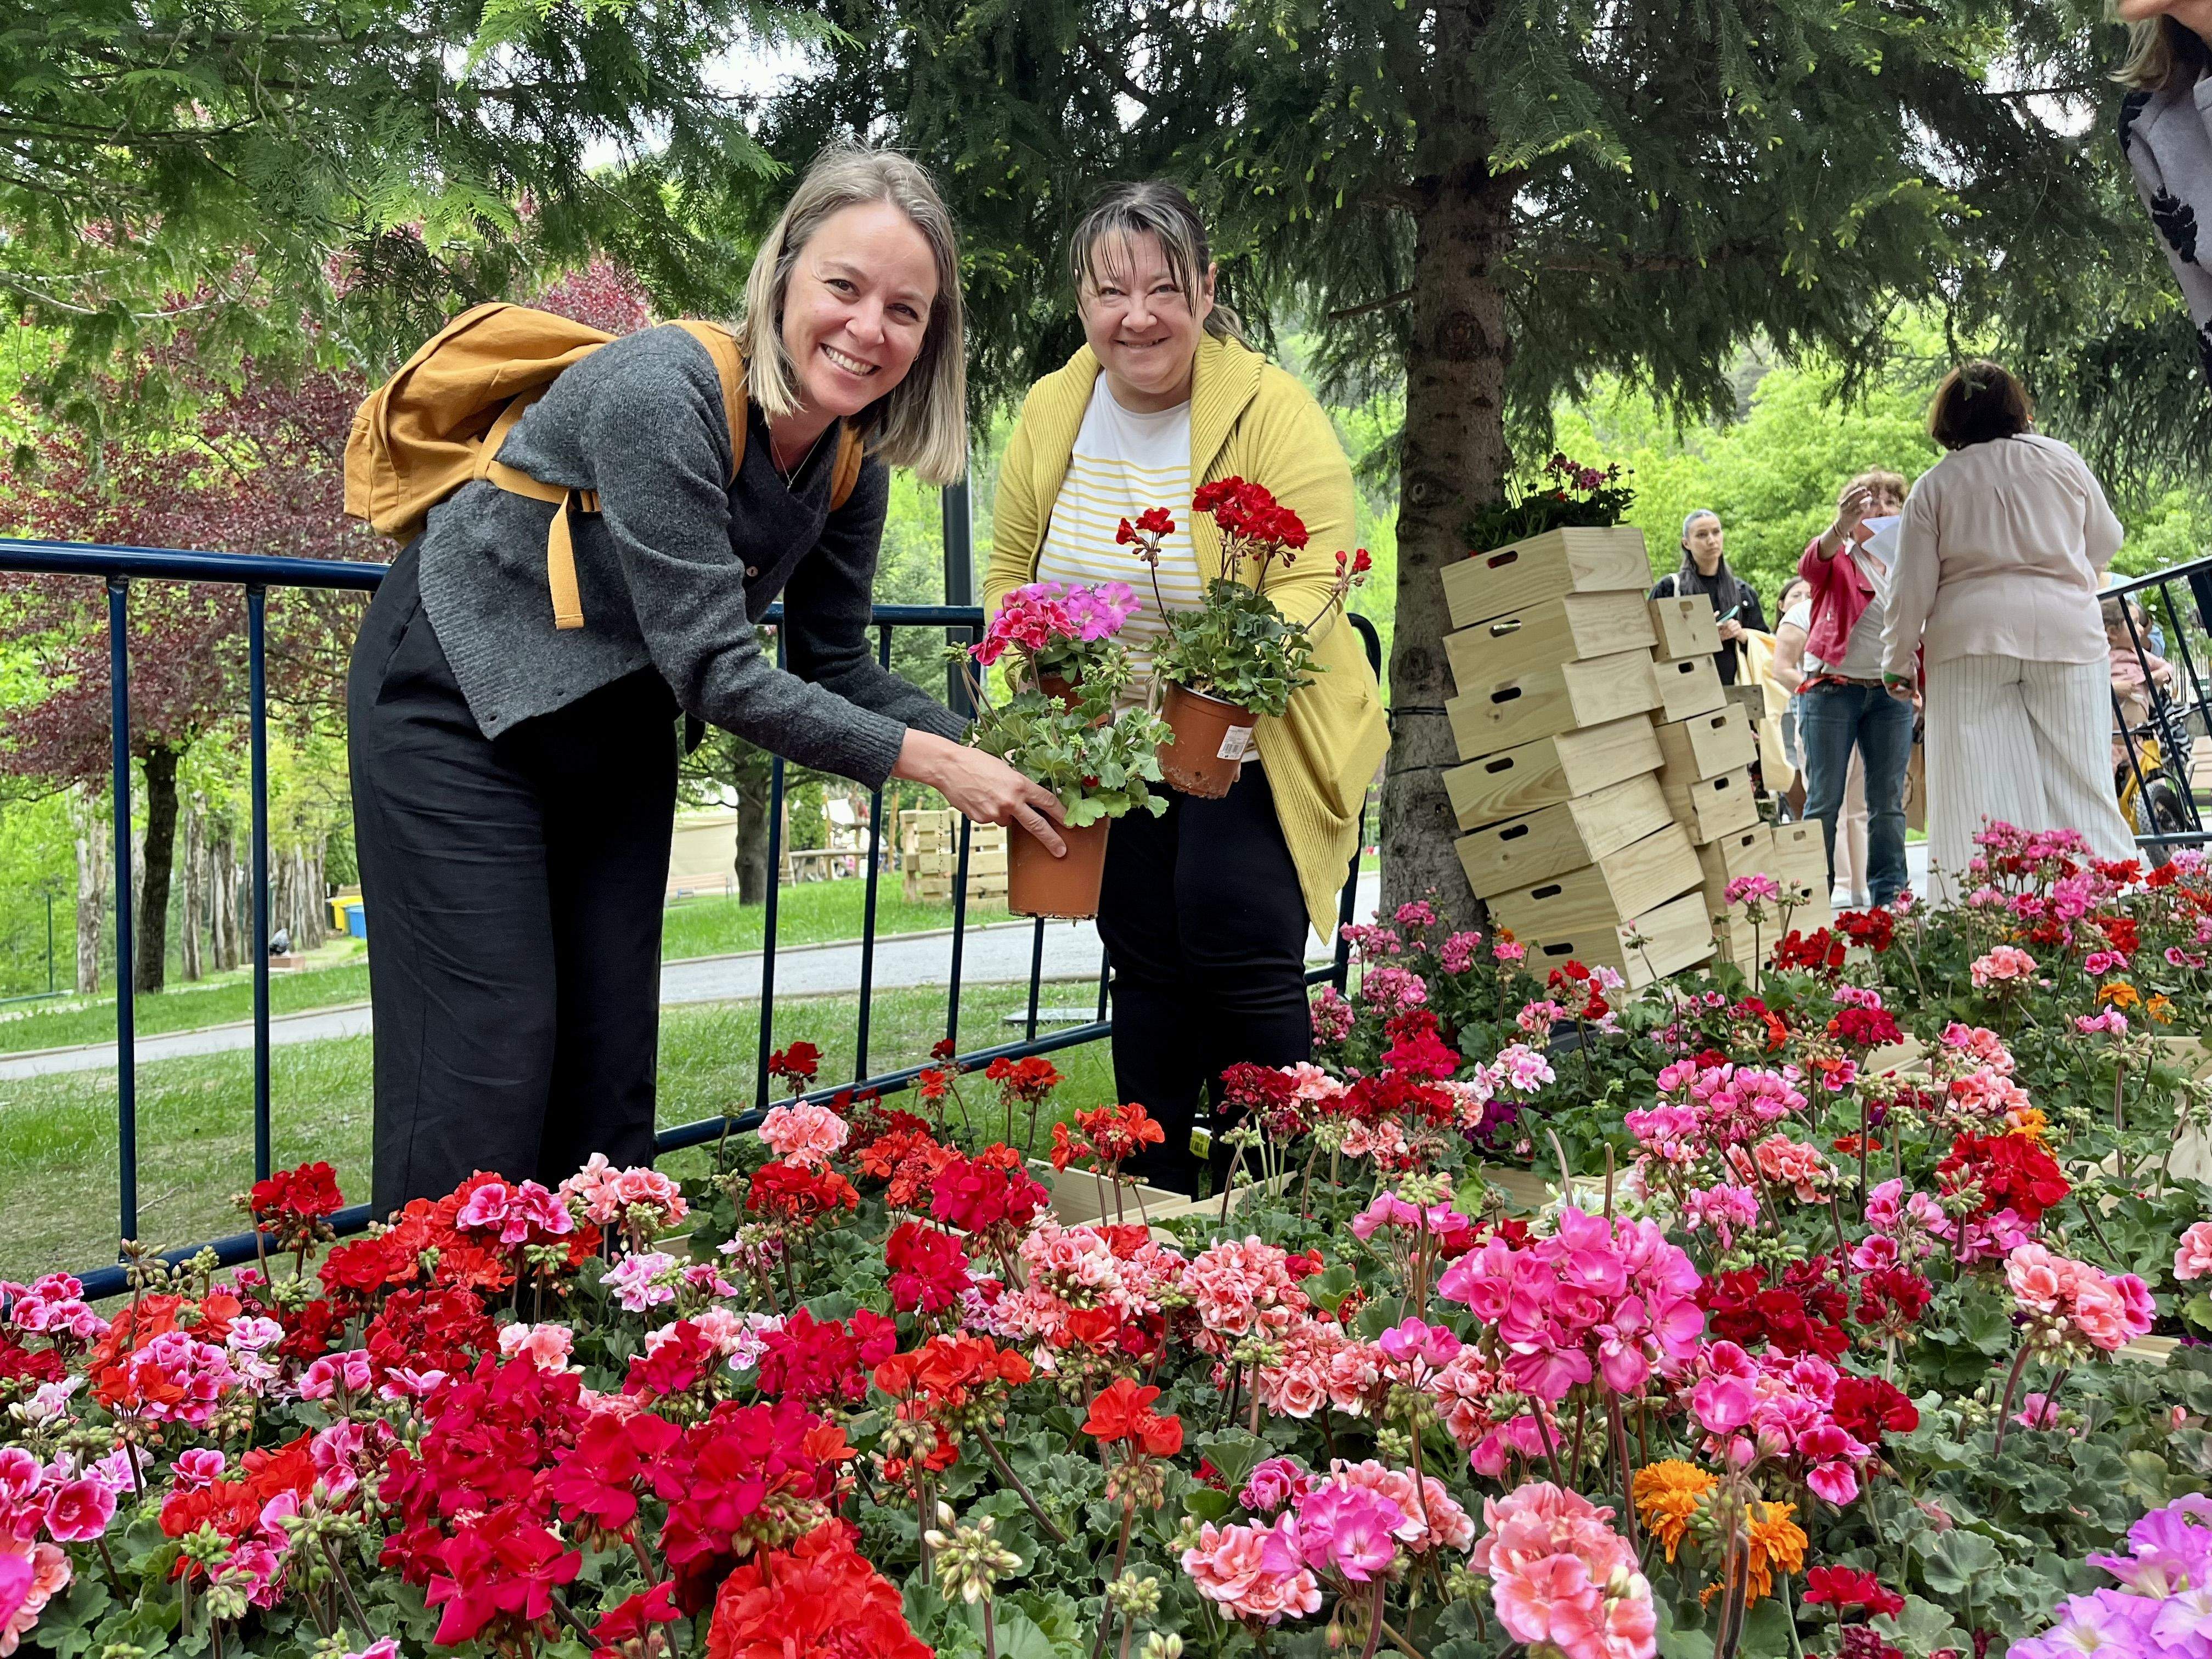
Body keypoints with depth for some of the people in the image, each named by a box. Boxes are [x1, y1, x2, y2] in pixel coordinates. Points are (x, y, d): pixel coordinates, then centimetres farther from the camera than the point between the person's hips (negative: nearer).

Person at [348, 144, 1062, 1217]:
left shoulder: (850, 462, -7)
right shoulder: (661, 393, -31)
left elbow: (834, 662, 1)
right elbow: (714, 668, -31)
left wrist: (990, 757, -14)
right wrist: (927, 762, -27)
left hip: (618, 726, 7)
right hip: (458, 698, -7)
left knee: (612, 1055, 9)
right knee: (490, 1050, -7)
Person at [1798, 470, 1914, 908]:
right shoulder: (1839, 559, 2)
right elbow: (1811, 564, -22)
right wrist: (1841, 526, -40)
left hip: (1891, 695, 3)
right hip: (1833, 689, -3)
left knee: (1888, 803, 4)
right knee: (1825, 800, -4)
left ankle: (1888, 898, 8)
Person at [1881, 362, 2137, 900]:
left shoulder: (1934, 485, 5)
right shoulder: (2061, 461, 9)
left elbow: (1911, 587, 3)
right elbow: (2106, 541, 20)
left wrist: (1897, 663, 11)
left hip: (1971, 636, -1)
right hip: (2064, 632, 1)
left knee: (1977, 785, -3)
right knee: (2079, 776, 3)